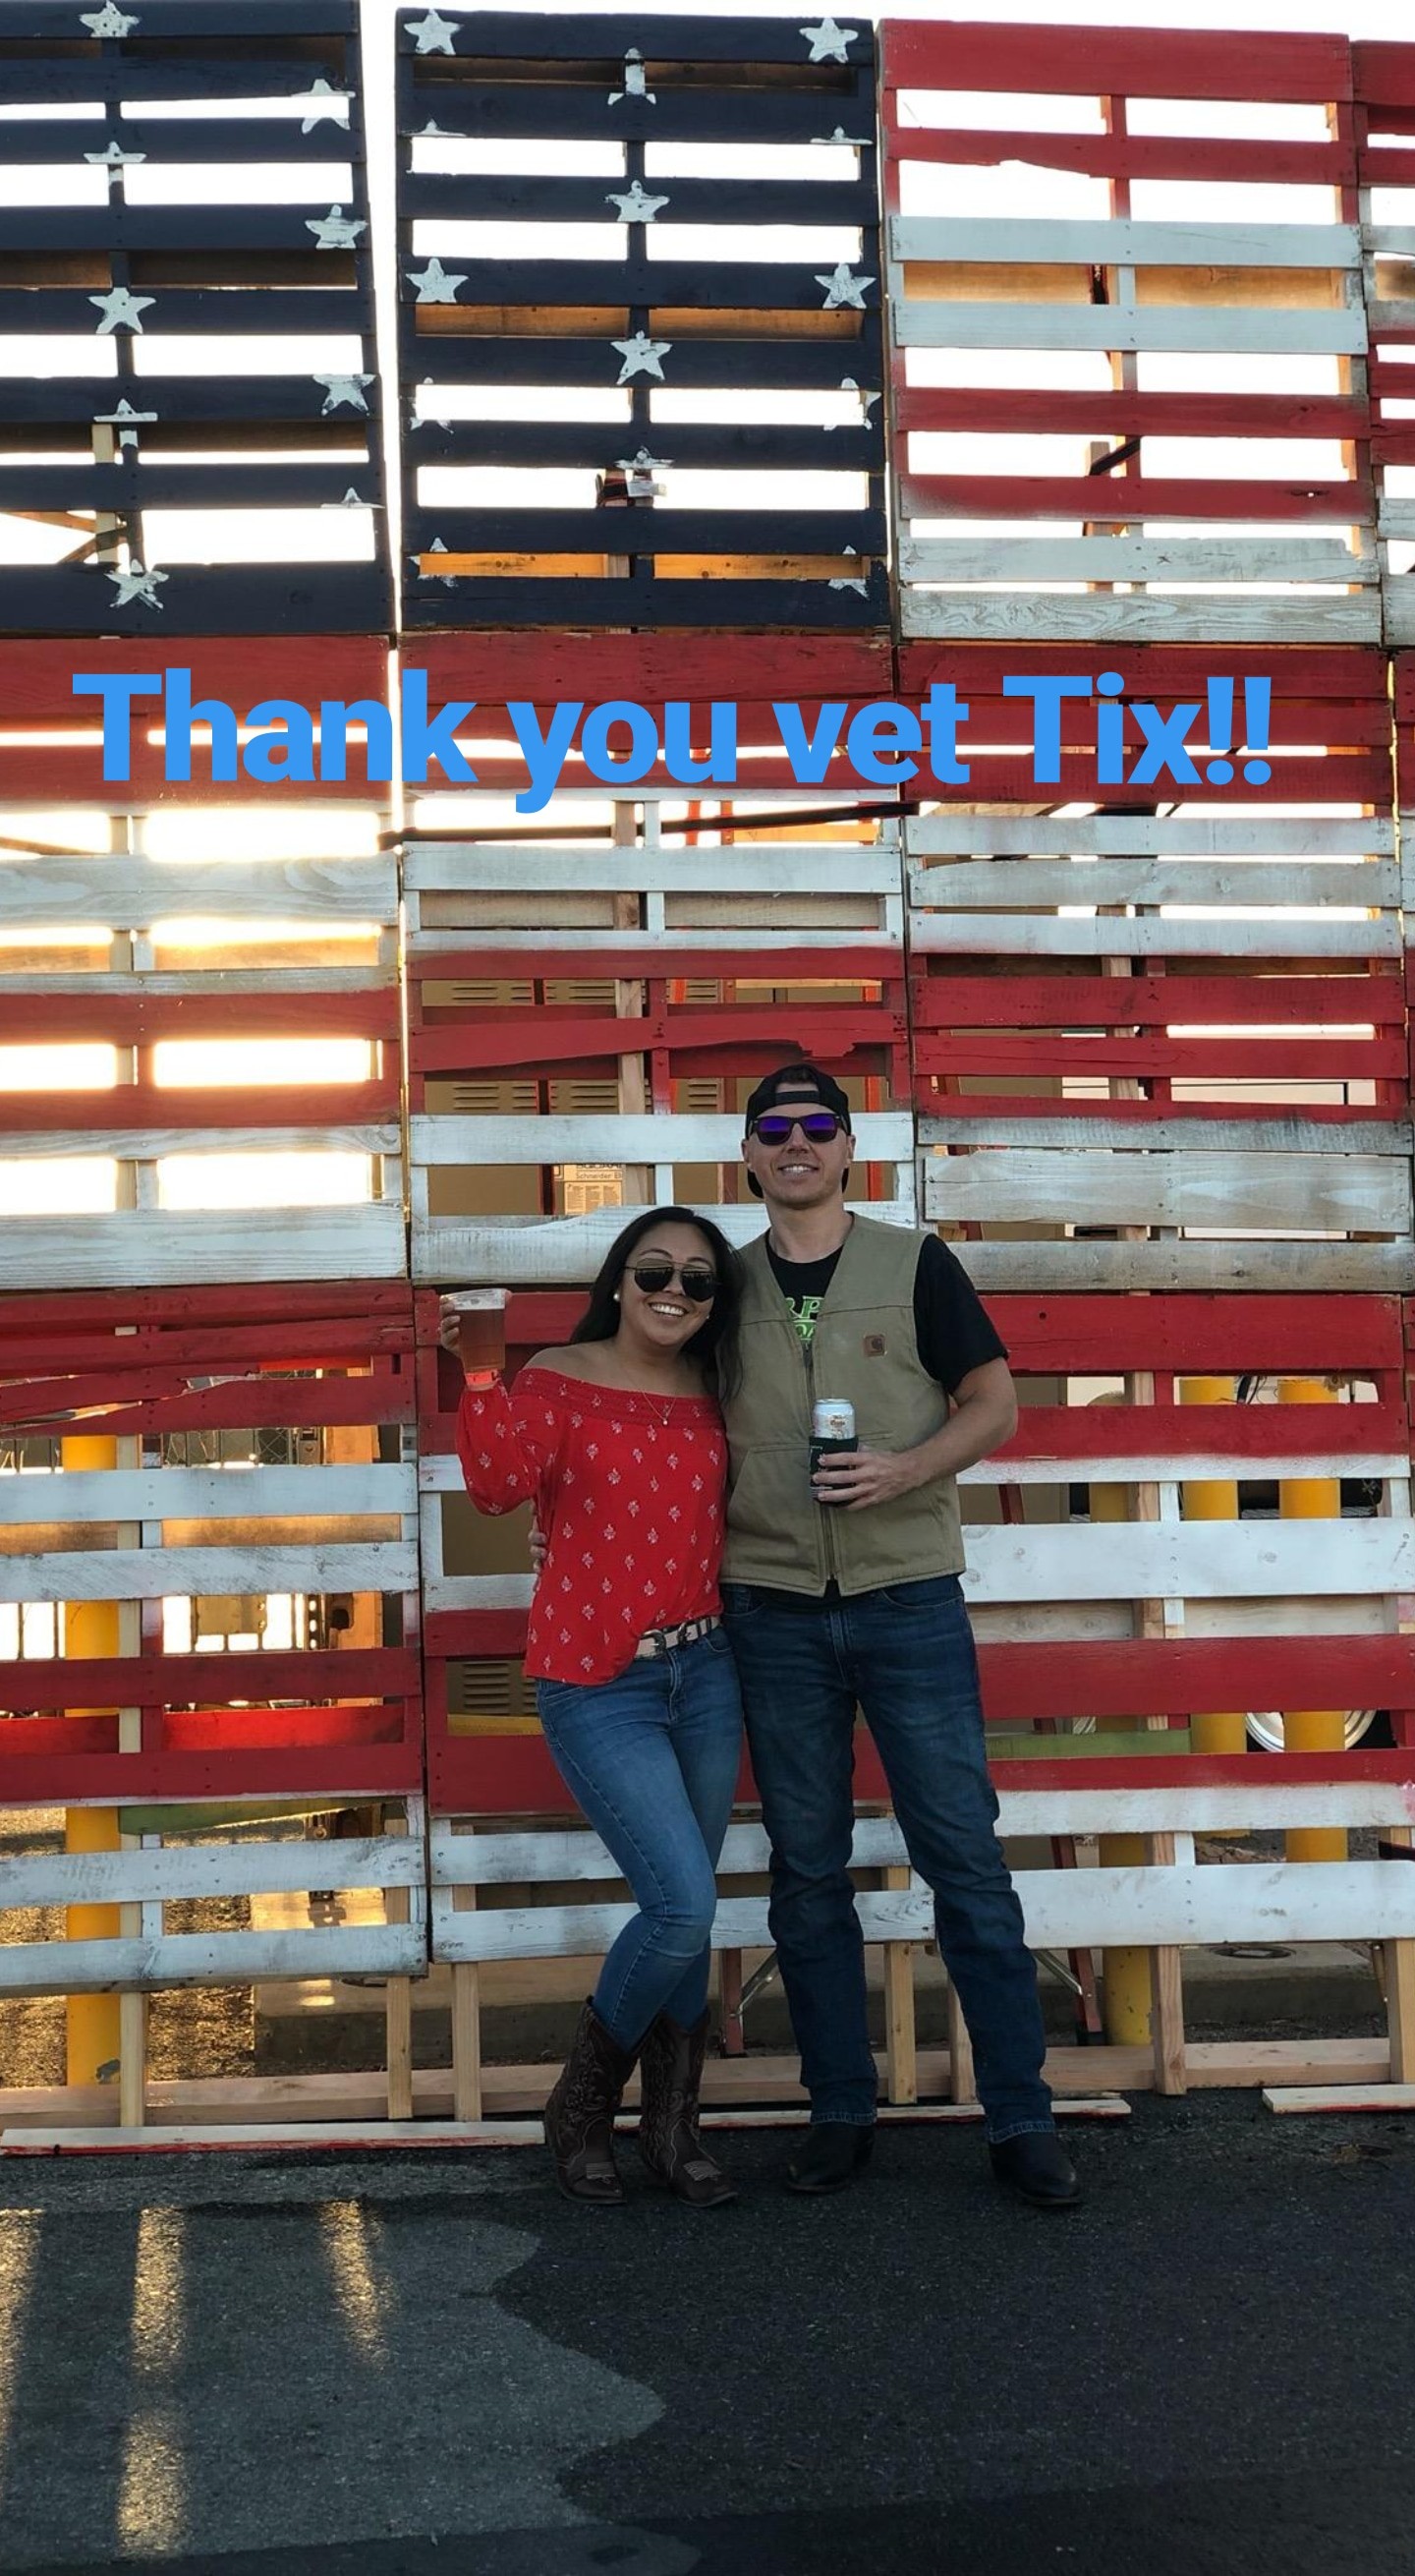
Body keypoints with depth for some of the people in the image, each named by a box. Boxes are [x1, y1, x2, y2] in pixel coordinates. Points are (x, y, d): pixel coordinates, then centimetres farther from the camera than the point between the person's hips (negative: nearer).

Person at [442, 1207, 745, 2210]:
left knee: (684, 1912, 11)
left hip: (705, 1673, 5)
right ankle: (582, 2106, 12)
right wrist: (482, 1373, -31)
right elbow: (499, 1485, -21)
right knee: (685, 1908, -12)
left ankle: (673, 2127, 26)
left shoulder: (712, 1396, 8)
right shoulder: (557, 1380, -6)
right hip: (599, 1688, -5)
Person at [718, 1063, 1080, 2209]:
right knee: (808, 1873, 8)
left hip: (910, 1599, -2)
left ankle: (1021, 2118, 9)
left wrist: (905, 1469, -15)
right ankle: (841, 2112, 19)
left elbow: (995, 1403, 1)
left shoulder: (914, 1263, 1)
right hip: (775, 1613, 3)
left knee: (966, 1858, -1)